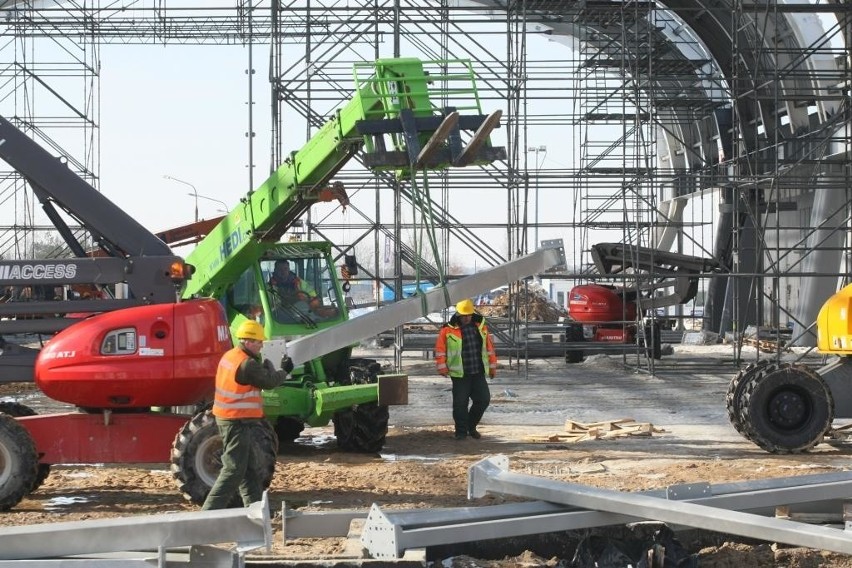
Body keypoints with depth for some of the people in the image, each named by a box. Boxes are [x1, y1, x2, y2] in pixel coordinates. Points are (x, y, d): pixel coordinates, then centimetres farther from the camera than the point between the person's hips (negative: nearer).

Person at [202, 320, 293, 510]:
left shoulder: (230, 356, 9)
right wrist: (284, 371, 6)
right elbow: (269, 381, -11)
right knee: (234, 470, -8)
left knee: (248, 467, 18)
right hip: (238, 421, -10)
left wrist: (265, 366, 2)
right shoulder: (247, 364, -21)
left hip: (226, 418, 10)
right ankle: (210, 512, -10)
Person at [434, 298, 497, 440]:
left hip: (478, 373, 4)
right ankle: (461, 431, 11)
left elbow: (489, 347, 15)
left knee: (483, 399, 2)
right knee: (460, 403, -2)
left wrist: (492, 365, 15)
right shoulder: (448, 330, -4)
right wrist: (442, 366, -7)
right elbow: (440, 348, -2)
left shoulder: (480, 326, 9)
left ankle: (471, 426, 22)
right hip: (460, 375, -4)